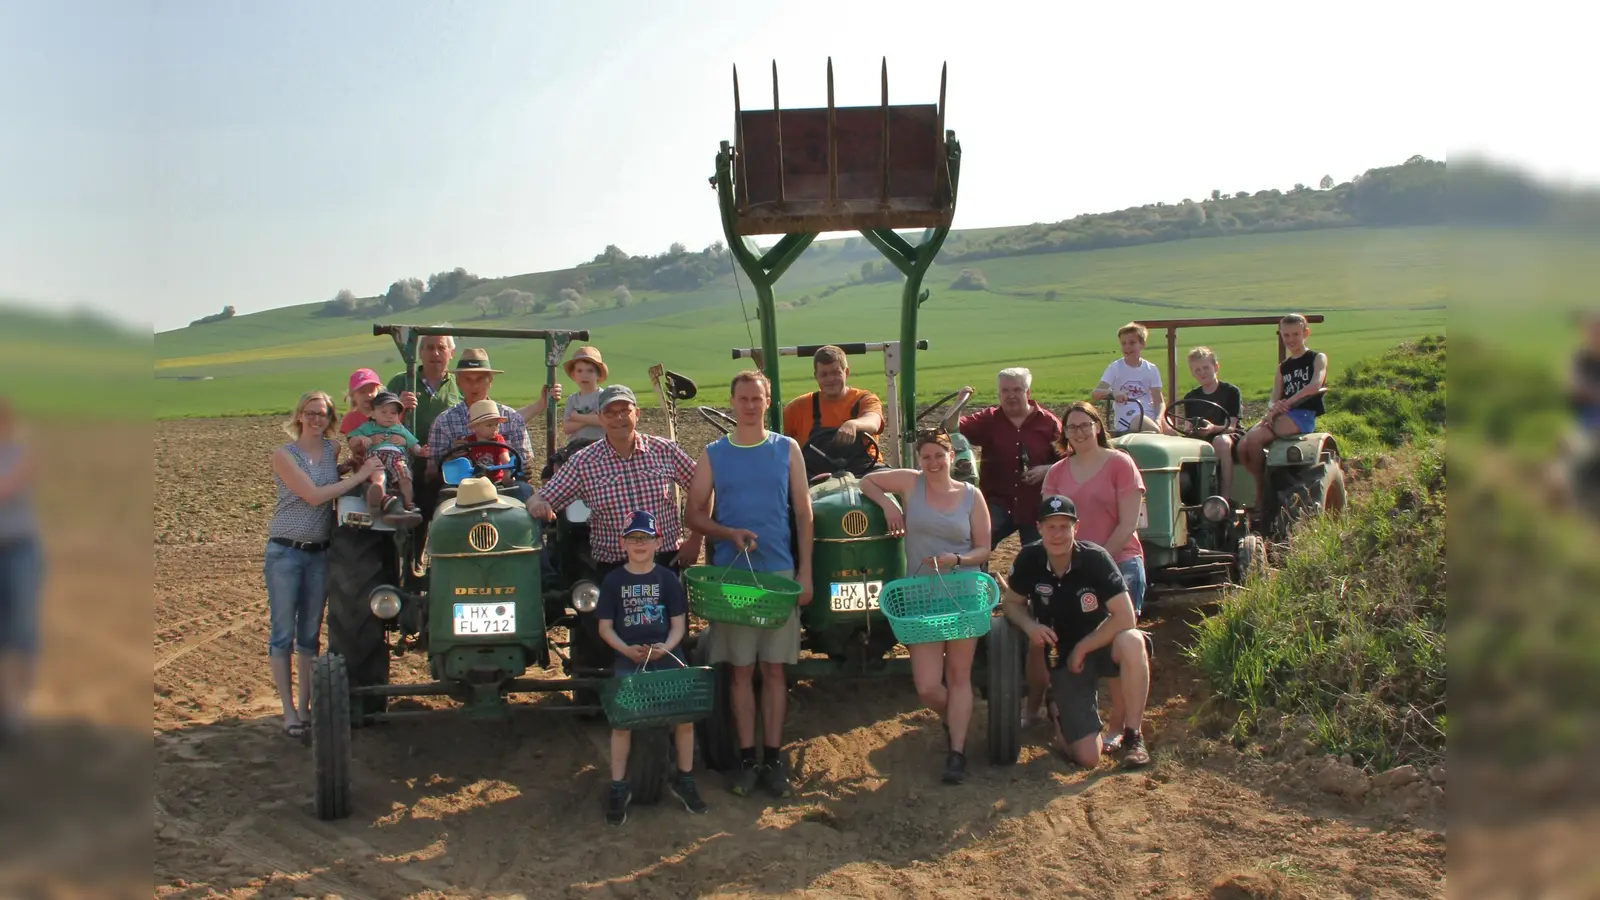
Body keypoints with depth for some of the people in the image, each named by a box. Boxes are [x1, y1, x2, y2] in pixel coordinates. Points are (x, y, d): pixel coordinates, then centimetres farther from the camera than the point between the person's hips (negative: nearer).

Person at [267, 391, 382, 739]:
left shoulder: (334, 451, 5)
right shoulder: (284, 455, -8)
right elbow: (314, 495, -17)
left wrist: (360, 460, -1)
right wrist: (359, 476, -17)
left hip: (320, 553, 4)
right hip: (285, 553, -4)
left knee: (310, 634, 10)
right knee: (283, 633, 1)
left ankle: (306, 704, 19)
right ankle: (289, 711, 8)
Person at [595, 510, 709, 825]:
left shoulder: (667, 578, 5)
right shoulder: (613, 581, 4)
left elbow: (678, 623, 6)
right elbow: (605, 626, 4)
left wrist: (665, 647, -14)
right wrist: (627, 650, -13)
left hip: (665, 655, 1)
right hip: (628, 658, -1)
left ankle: (683, 779, 8)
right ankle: (618, 788, -2)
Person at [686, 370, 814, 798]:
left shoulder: (787, 449, 5)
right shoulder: (713, 454, 4)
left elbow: (803, 513, 5)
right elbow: (695, 514, 4)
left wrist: (805, 572, 0)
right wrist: (729, 534, -15)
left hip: (779, 572, 0)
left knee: (774, 669, 5)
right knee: (741, 670, 4)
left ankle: (773, 758, 13)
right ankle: (747, 759, 13)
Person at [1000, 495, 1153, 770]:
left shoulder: (1095, 558, -21)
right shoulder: (1029, 560, -13)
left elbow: (1125, 617, -24)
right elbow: (1011, 602, 3)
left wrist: (1081, 649, -19)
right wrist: (1029, 626, -18)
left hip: (1102, 644, -1)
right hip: (1064, 657, 1)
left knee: (1132, 643, -40)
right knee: (1087, 757, -11)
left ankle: (1132, 737, -19)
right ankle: (1059, 712, 25)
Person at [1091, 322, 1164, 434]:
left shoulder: (1151, 369, 9)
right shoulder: (1115, 368, 3)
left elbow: (1158, 401, 5)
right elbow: (1095, 393, -9)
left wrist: (1158, 420, -15)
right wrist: (1112, 393, -31)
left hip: (1150, 418, 4)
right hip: (1125, 424, -3)